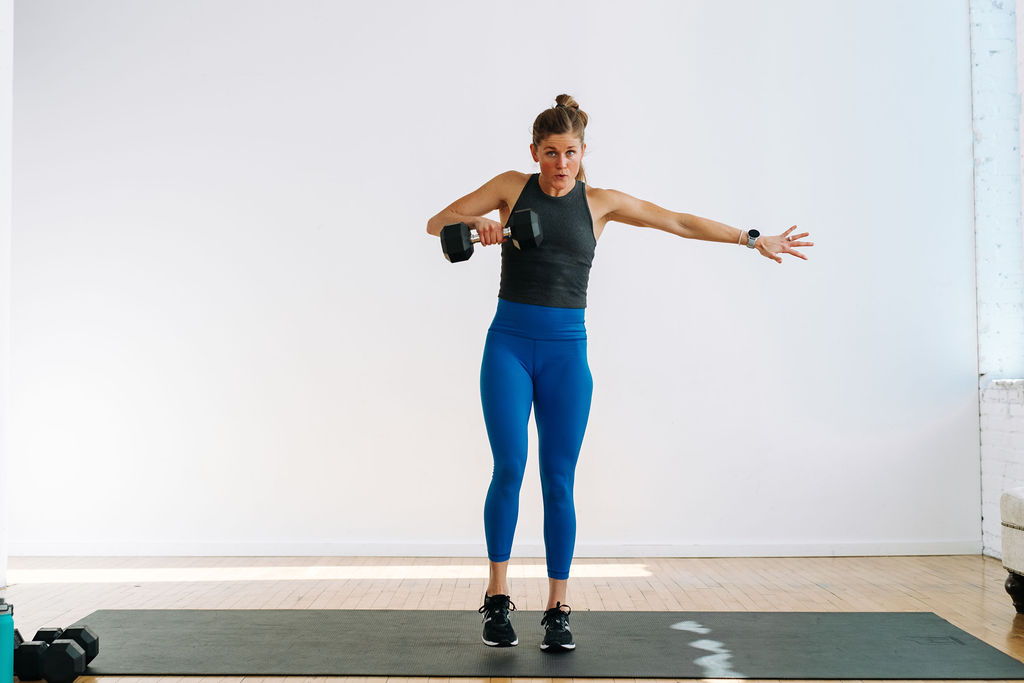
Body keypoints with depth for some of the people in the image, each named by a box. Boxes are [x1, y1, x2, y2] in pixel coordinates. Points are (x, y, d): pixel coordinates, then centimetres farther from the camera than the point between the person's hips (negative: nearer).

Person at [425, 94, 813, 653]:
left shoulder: (599, 201, 7)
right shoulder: (511, 187, 5)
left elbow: (679, 222, 11)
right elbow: (435, 223, 7)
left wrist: (753, 239, 12)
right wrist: (474, 222, -15)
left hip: (566, 350, 1)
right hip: (509, 343, -1)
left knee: (559, 482, 1)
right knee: (509, 468, -11)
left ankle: (557, 610, 12)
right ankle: (497, 598, 5)